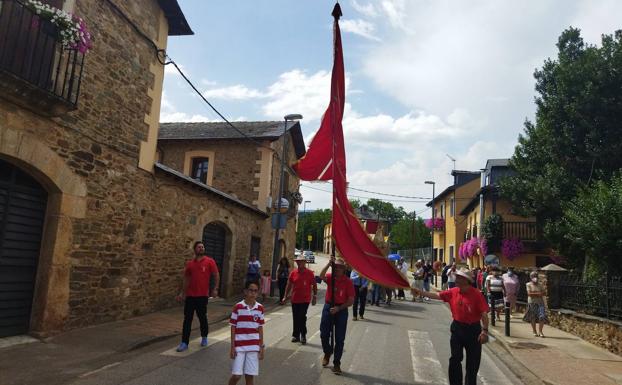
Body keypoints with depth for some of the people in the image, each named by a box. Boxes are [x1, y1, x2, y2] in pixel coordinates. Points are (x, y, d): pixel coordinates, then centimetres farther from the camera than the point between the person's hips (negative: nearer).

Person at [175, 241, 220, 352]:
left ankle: (204, 338, 31)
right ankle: (184, 343, 7)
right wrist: (182, 293, 12)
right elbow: (186, 279, 14)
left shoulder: (209, 261, -3)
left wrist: (215, 289, -12)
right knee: (187, 319, 2)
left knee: (202, 317, 10)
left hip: (202, 295, -2)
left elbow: (216, 275, -3)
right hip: (190, 295, 2)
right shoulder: (189, 263, 6)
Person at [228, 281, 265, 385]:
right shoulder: (238, 307, -8)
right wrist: (232, 347, -5)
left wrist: (262, 347, 6)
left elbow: (260, 328, 7)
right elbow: (233, 328, -3)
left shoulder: (260, 308, 0)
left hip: (253, 347, 2)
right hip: (239, 346, -2)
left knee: (250, 376, 7)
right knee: (236, 375, -2)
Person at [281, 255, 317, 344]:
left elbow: (314, 285, 2)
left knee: (302, 317, -6)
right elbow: (289, 285, 9)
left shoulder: (310, 273, -5)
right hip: (295, 299, 3)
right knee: (295, 318, 11)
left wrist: (315, 296, -1)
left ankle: (303, 336, 8)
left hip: (305, 299, -3)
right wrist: (286, 296, 9)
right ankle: (296, 335, 24)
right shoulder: (293, 272, 2)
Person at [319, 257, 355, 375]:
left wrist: (339, 308, -17)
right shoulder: (330, 277, -1)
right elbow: (321, 276, -25)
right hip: (328, 307, 2)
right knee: (324, 334, 8)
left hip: (341, 310, -2)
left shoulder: (348, 282, -7)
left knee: (339, 339, 2)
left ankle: (336, 363, 14)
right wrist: (329, 263, -31)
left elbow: (351, 301, -7)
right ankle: (327, 353, 37)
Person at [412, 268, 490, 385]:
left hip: (473, 330, -4)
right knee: (455, 359, 10)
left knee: (473, 362, 9)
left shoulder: (476, 294, -17)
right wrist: (420, 292, 0)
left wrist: (484, 331, -20)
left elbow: (484, 313, -16)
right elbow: (437, 295, 4)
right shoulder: (453, 292, -2)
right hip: (457, 328, 4)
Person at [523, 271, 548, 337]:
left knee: (542, 317, -9)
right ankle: (534, 332, 15)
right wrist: (538, 294, -10)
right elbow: (529, 293, -8)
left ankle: (540, 331, 2)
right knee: (533, 318, 3)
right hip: (532, 303, -2)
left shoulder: (539, 285, 12)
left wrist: (534, 294, -12)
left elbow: (543, 293, 2)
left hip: (540, 302, 3)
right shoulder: (529, 284, 2)